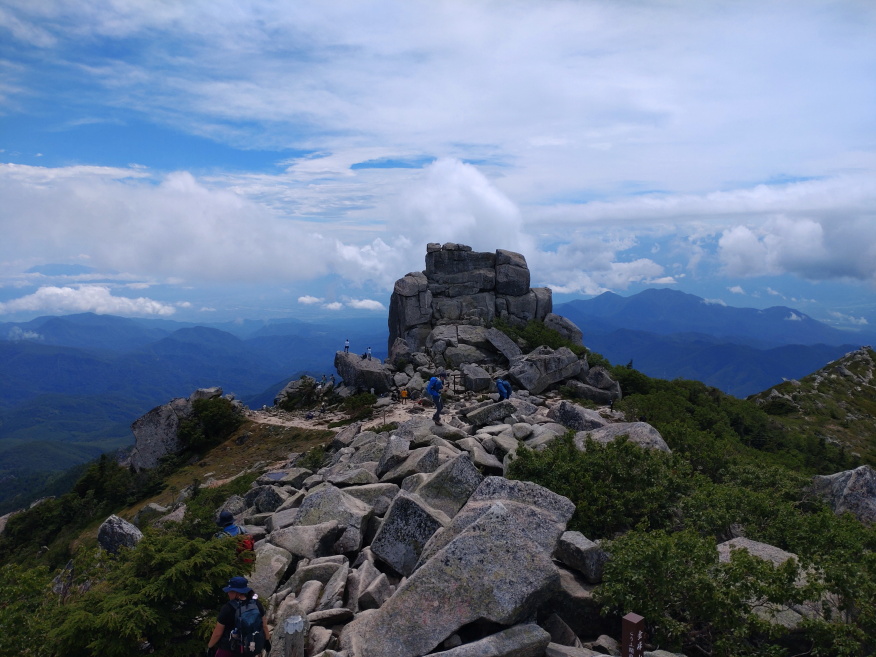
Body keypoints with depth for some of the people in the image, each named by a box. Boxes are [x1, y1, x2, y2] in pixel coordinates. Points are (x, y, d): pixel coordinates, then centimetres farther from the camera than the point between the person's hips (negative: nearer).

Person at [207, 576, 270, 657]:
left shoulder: (228, 608, -25)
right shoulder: (256, 604, -12)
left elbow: (217, 633, -16)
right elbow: (264, 624, -1)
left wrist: (210, 646, 1)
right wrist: (267, 640, 14)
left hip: (230, 648, -4)